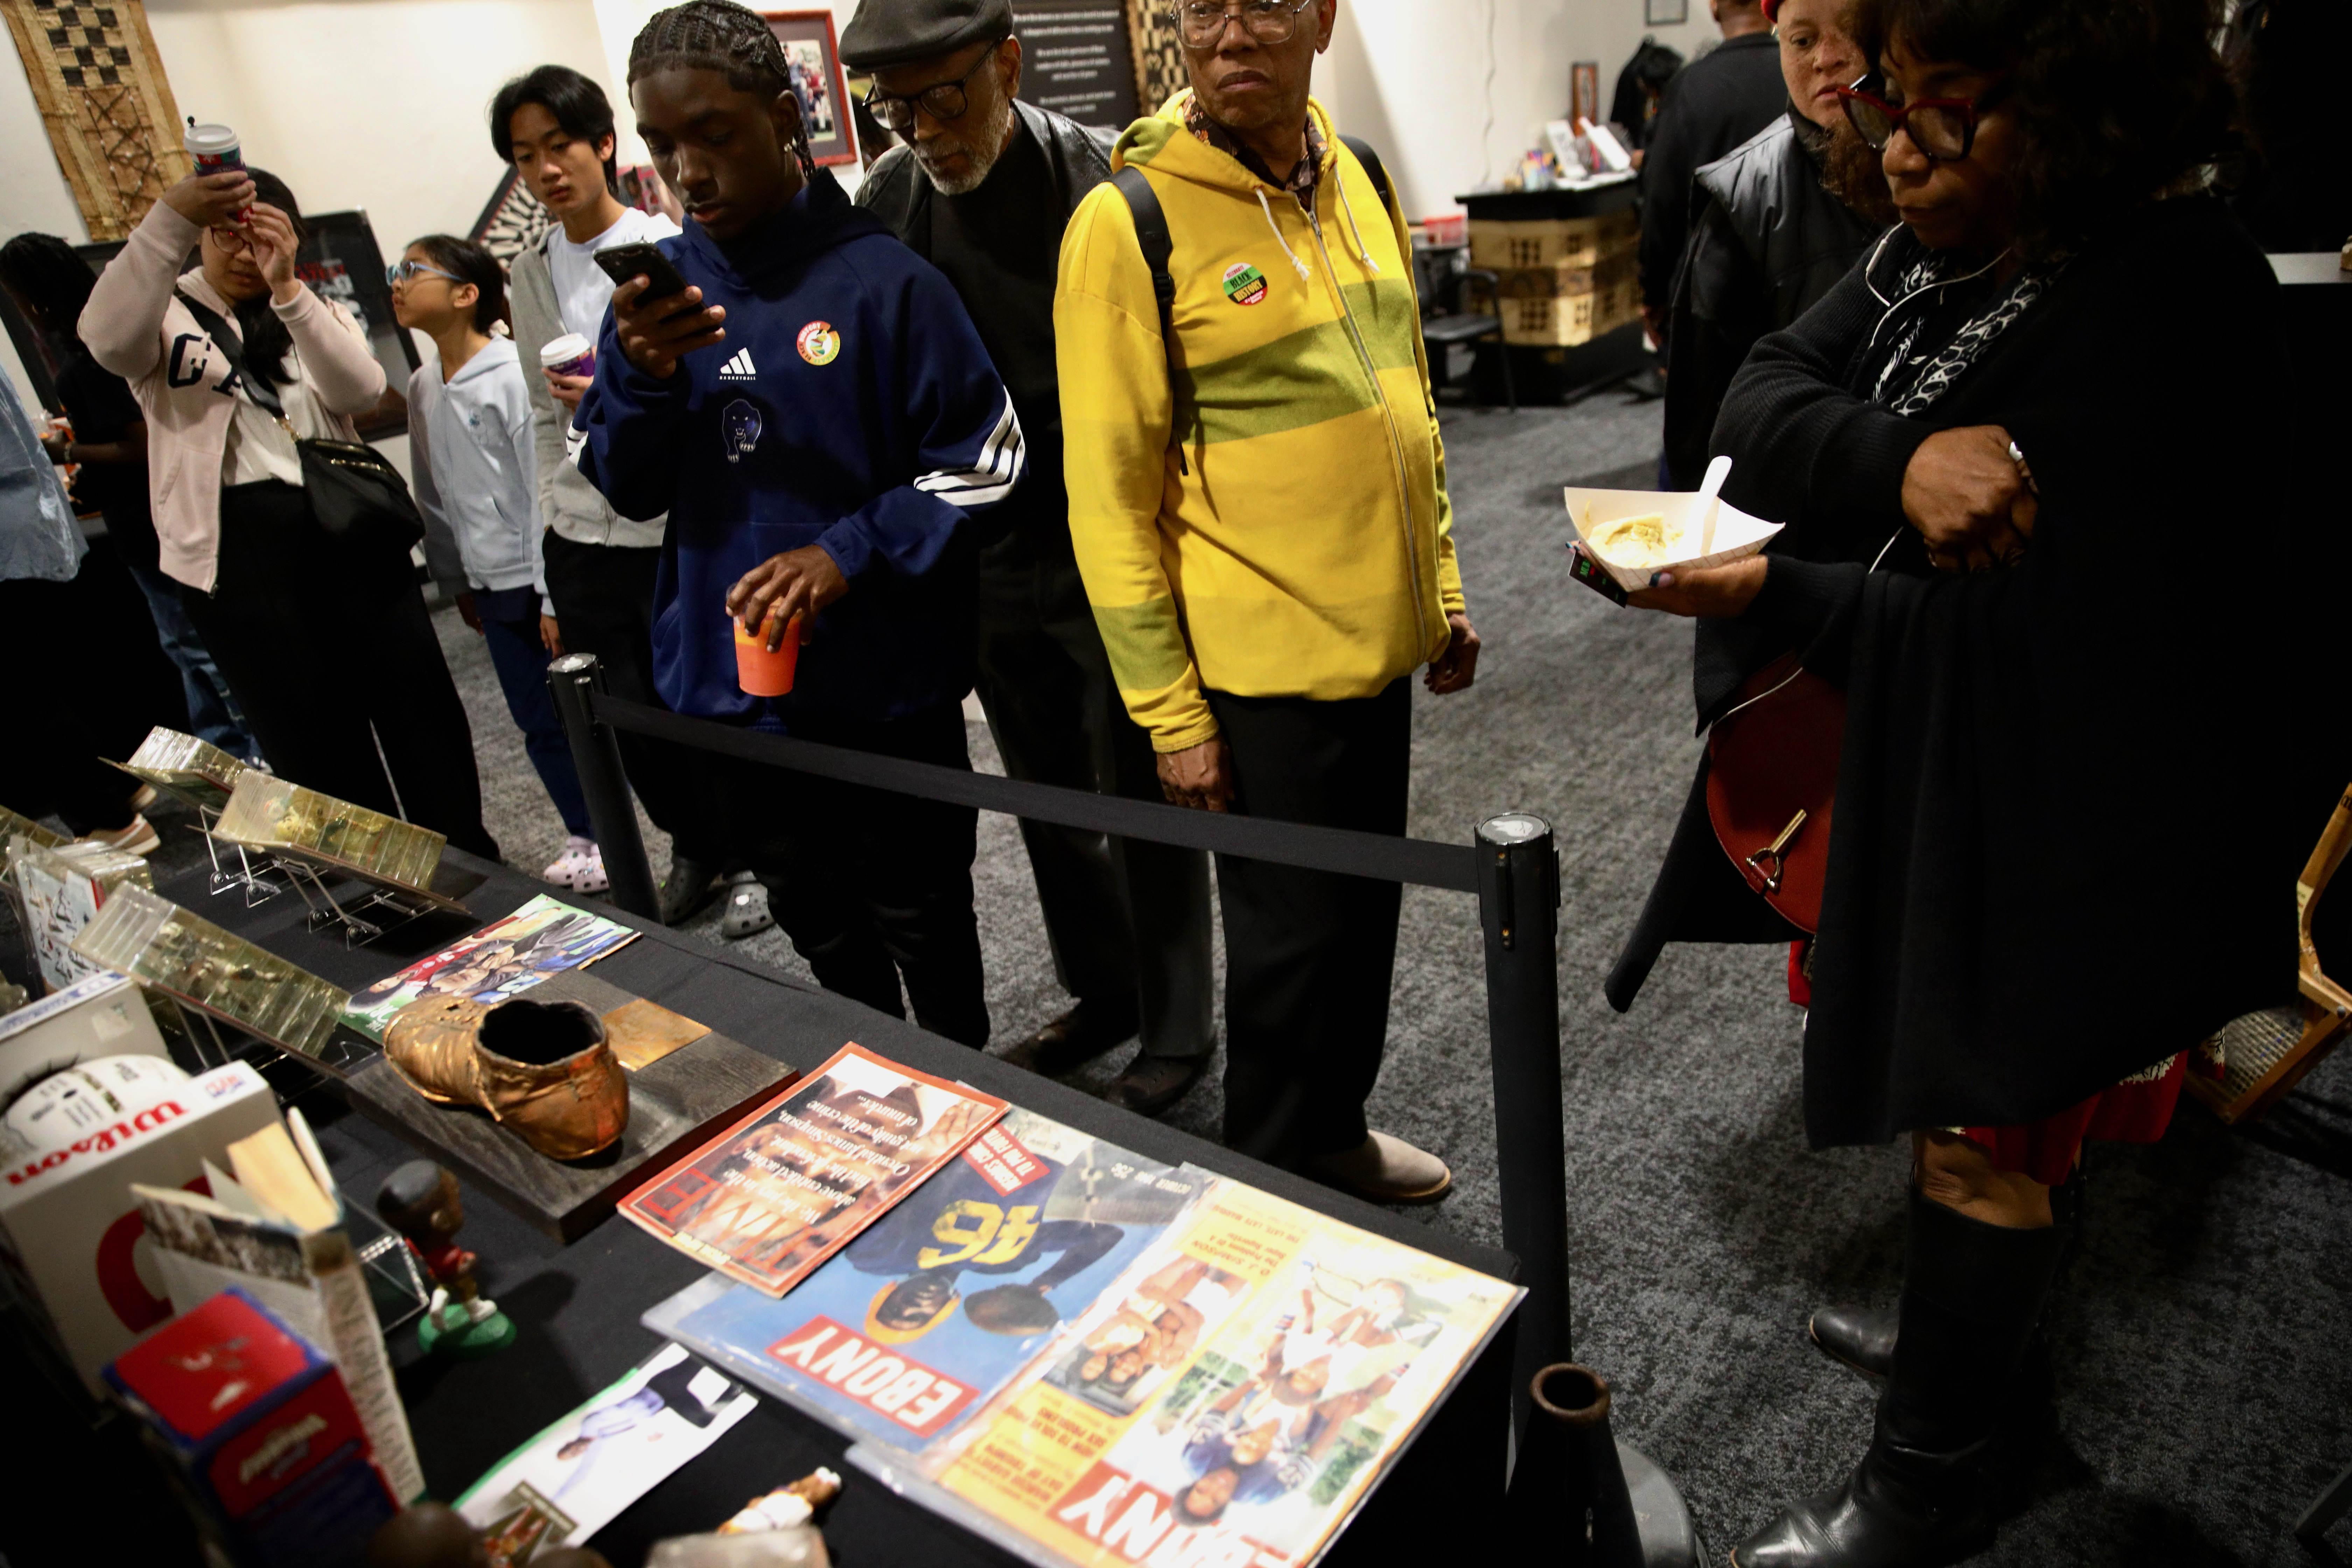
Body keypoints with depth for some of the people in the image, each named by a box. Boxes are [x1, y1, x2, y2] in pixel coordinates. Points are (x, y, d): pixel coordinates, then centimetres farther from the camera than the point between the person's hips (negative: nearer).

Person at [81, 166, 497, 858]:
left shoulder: (313, 312, 16)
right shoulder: (168, 315, 8)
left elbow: (361, 390, -5)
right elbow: (110, 338, -18)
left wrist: (287, 288, -17)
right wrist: (169, 219, -26)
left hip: (346, 528, 3)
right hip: (235, 546, -2)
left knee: (417, 699, 3)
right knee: (311, 732, 2)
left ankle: (471, 867, 15)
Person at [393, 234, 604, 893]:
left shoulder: (513, 375, -14)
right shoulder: (423, 387, 9)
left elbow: (545, 487, -16)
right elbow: (434, 495, 16)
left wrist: (555, 595, -16)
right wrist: (457, 582, 19)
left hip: (539, 581, -7)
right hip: (492, 586, 7)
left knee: (577, 715, 2)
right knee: (537, 721, 13)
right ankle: (587, 835, 27)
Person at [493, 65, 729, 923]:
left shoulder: (668, 251, -5)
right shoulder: (529, 276, 11)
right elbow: (545, 415, 16)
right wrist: (550, 540, 14)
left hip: (679, 528, -5)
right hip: (582, 538, 5)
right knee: (626, 723, 12)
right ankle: (696, 847, 36)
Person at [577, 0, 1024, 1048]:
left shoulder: (882, 280, -12)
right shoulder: (658, 285, 3)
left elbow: (982, 461, -10)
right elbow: (631, 492, 4)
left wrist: (849, 552, -21)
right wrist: (642, 375, -15)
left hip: (884, 692, -5)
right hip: (729, 692, 5)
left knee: (924, 931, 13)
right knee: (820, 933, 22)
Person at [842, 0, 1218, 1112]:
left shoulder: (1100, 188, -15)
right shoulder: (886, 206, 1)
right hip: (987, 562, 6)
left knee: (1142, 801, 6)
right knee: (1046, 799, 18)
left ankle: (1175, 1028, 26)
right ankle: (1101, 990, 39)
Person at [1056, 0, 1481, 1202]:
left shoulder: (1356, 180, 8)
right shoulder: (1129, 221, -13)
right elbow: (1110, 495, -13)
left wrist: (1439, 587, 14)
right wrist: (1170, 713, -14)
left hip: (1377, 640, 7)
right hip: (1260, 660, -7)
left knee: (1365, 908, 19)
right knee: (1293, 934, 6)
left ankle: (1337, 1132, 41)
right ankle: (1271, 1185, 31)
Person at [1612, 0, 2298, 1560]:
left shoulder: (2167, 302, -25)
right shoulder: (1941, 250, 0)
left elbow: (2021, 632, -26)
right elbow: (1761, 407, -7)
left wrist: (1766, 594, -18)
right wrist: (1900, 464, -26)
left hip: (2068, 827, -7)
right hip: (1922, 776, 8)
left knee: (1983, 1131, 8)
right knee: (2004, 1110, 25)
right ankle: (1996, 1358, 51)